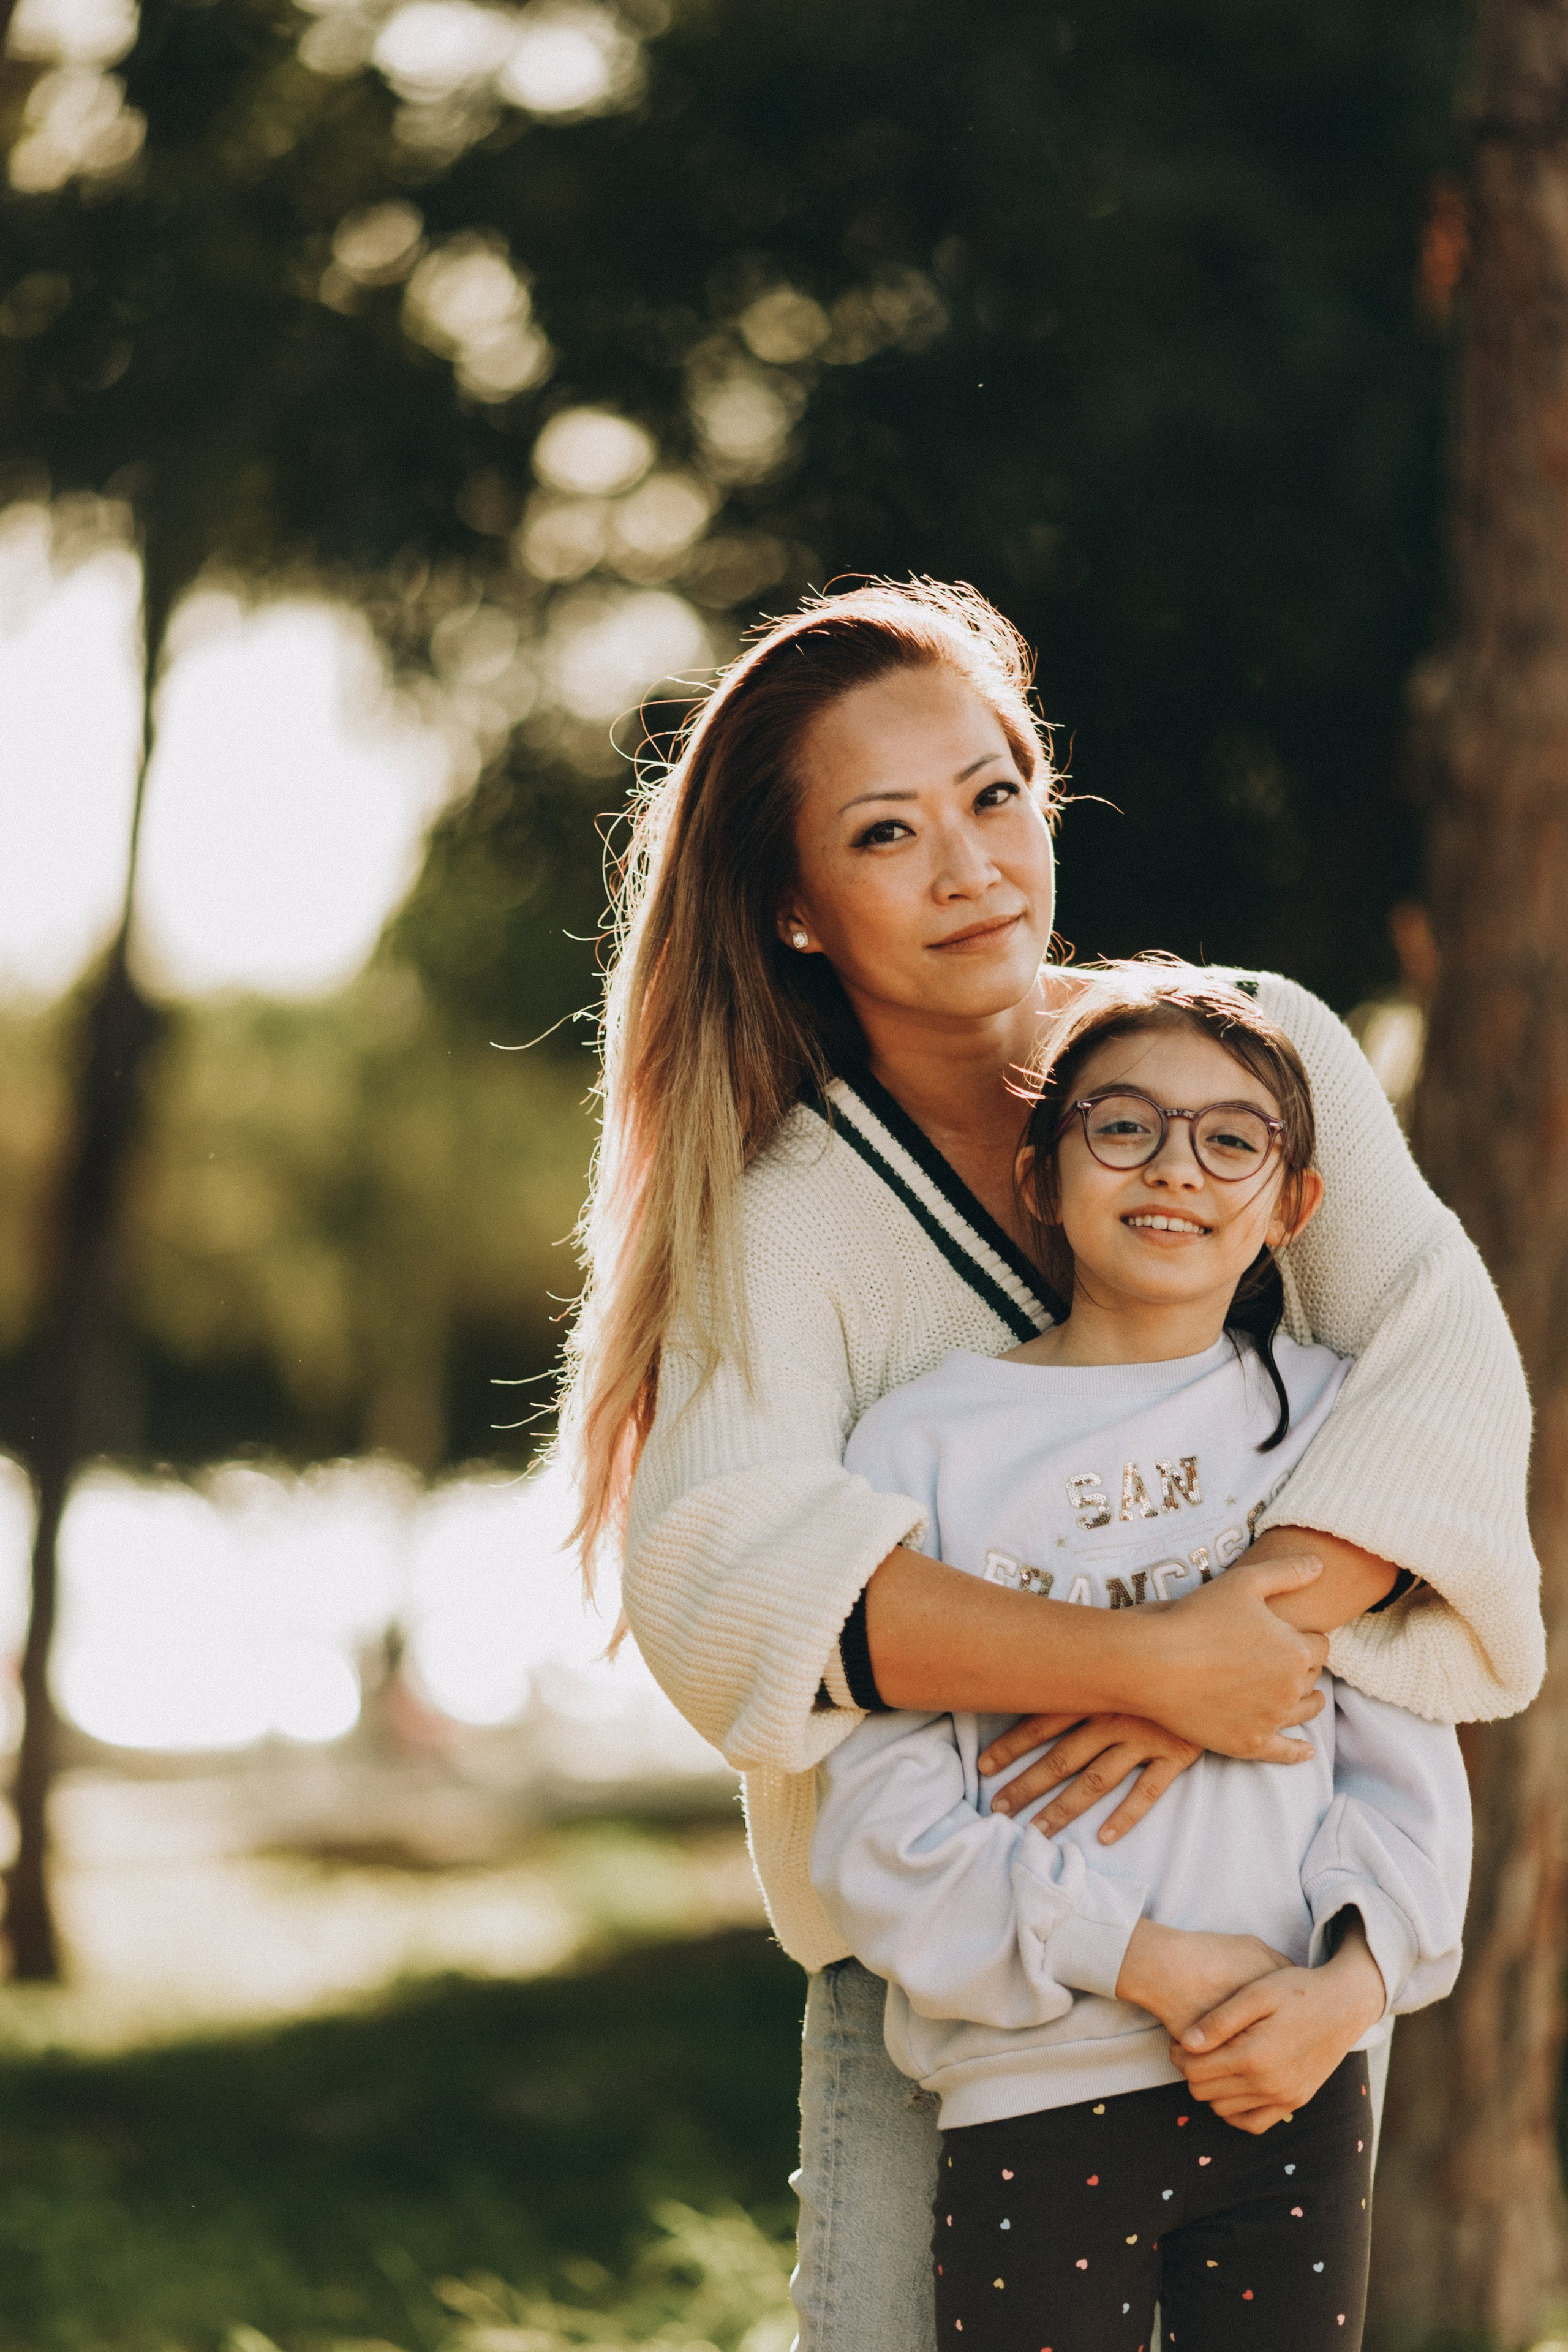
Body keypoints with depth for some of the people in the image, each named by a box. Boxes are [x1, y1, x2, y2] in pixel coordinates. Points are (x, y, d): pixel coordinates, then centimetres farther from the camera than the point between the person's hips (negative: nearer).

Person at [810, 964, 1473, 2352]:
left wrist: (1354, 1981, -14)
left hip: (1303, 2090, 2)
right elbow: (888, 1830, -6)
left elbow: (1402, 1754, 4)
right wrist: (1147, 1963, -15)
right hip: (1037, 2093, -2)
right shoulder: (929, 1443, -1)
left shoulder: (1330, 1421, 7)